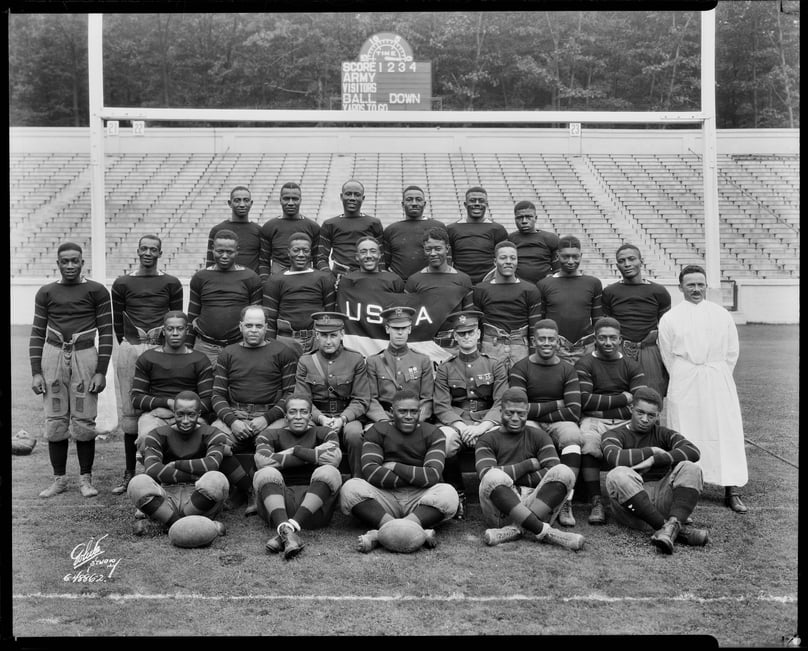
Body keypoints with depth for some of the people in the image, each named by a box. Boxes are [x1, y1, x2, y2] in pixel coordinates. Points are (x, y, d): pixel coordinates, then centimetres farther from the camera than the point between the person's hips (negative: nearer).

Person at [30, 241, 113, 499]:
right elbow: (37, 333, 10)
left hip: (85, 356, -2)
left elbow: (106, 333, 2)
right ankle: (59, 479, 14)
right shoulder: (46, 292, 10)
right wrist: (35, 372, 2)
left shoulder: (97, 291, 2)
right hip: (53, 355, 2)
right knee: (55, 421, 3)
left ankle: (85, 478, 11)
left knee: (84, 421, -1)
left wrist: (101, 371, -5)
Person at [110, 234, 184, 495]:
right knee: (130, 412, 2)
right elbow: (118, 321, 13)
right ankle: (129, 472, 9)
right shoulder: (122, 283, 10)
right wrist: (129, 346, 9)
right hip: (130, 350, 1)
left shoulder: (171, 283, 8)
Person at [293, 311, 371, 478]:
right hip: (316, 417, 1)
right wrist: (320, 418, -17)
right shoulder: (305, 361, 6)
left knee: (354, 433, -34)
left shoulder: (356, 359, 2)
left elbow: (361, 400, -1)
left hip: (347, 417, -1)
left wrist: (343, 419, -19)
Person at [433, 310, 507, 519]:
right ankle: (458, 494, -14)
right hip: (455, 423, 0)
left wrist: (482, 426, -18)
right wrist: (461, 427, -16)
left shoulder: (495, 366, 12)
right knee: (444, 439, -35)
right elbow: (441, 407, 2)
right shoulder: (444, 369, 13)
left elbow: (501, 404, 1)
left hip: (487, 424, 0)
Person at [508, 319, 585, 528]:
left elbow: (574, 411, -4)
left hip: (558, 424, 1)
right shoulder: (520, 369, 2)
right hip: (530, 424, -1)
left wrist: (539, 412, -8)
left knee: (573, 436, -33)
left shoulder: (568, 370, 7)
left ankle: (565, 503, -30)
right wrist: (555, 405, -6)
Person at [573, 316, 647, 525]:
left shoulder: (631, 366, 16)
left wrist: (603, 406, -11)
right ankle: (596, 503, -26)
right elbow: (584, 401, -7)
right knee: (588, 445, -34)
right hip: (593, 421, -2)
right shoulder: (584, 364, 8)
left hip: (625, 422, 2)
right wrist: (623, 398, -2)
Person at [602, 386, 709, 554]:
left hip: (662, 497, 2)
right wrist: (651, 451, -5)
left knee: (691, 469, -19)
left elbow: (693, 452, -3)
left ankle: (672, 525, -42)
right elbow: (614, 458, -15)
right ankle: (679, 529, -37)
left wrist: (654, 460, -12)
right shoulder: (614, 435, 11)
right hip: (630, 503, -2)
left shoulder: (663, 434, 18)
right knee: (617, 476, -33)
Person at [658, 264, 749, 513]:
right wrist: (683, 381, 5)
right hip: (684, 386, -1)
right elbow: (668, 356, 6)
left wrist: (718, 378, 6)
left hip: (719, 383, 2)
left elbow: (732, 352, 11)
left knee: (726, 434, -1)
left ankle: (732, 490, 4)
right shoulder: (669, 318, 3)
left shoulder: (722, 315, 8)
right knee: (686, 436, -1)